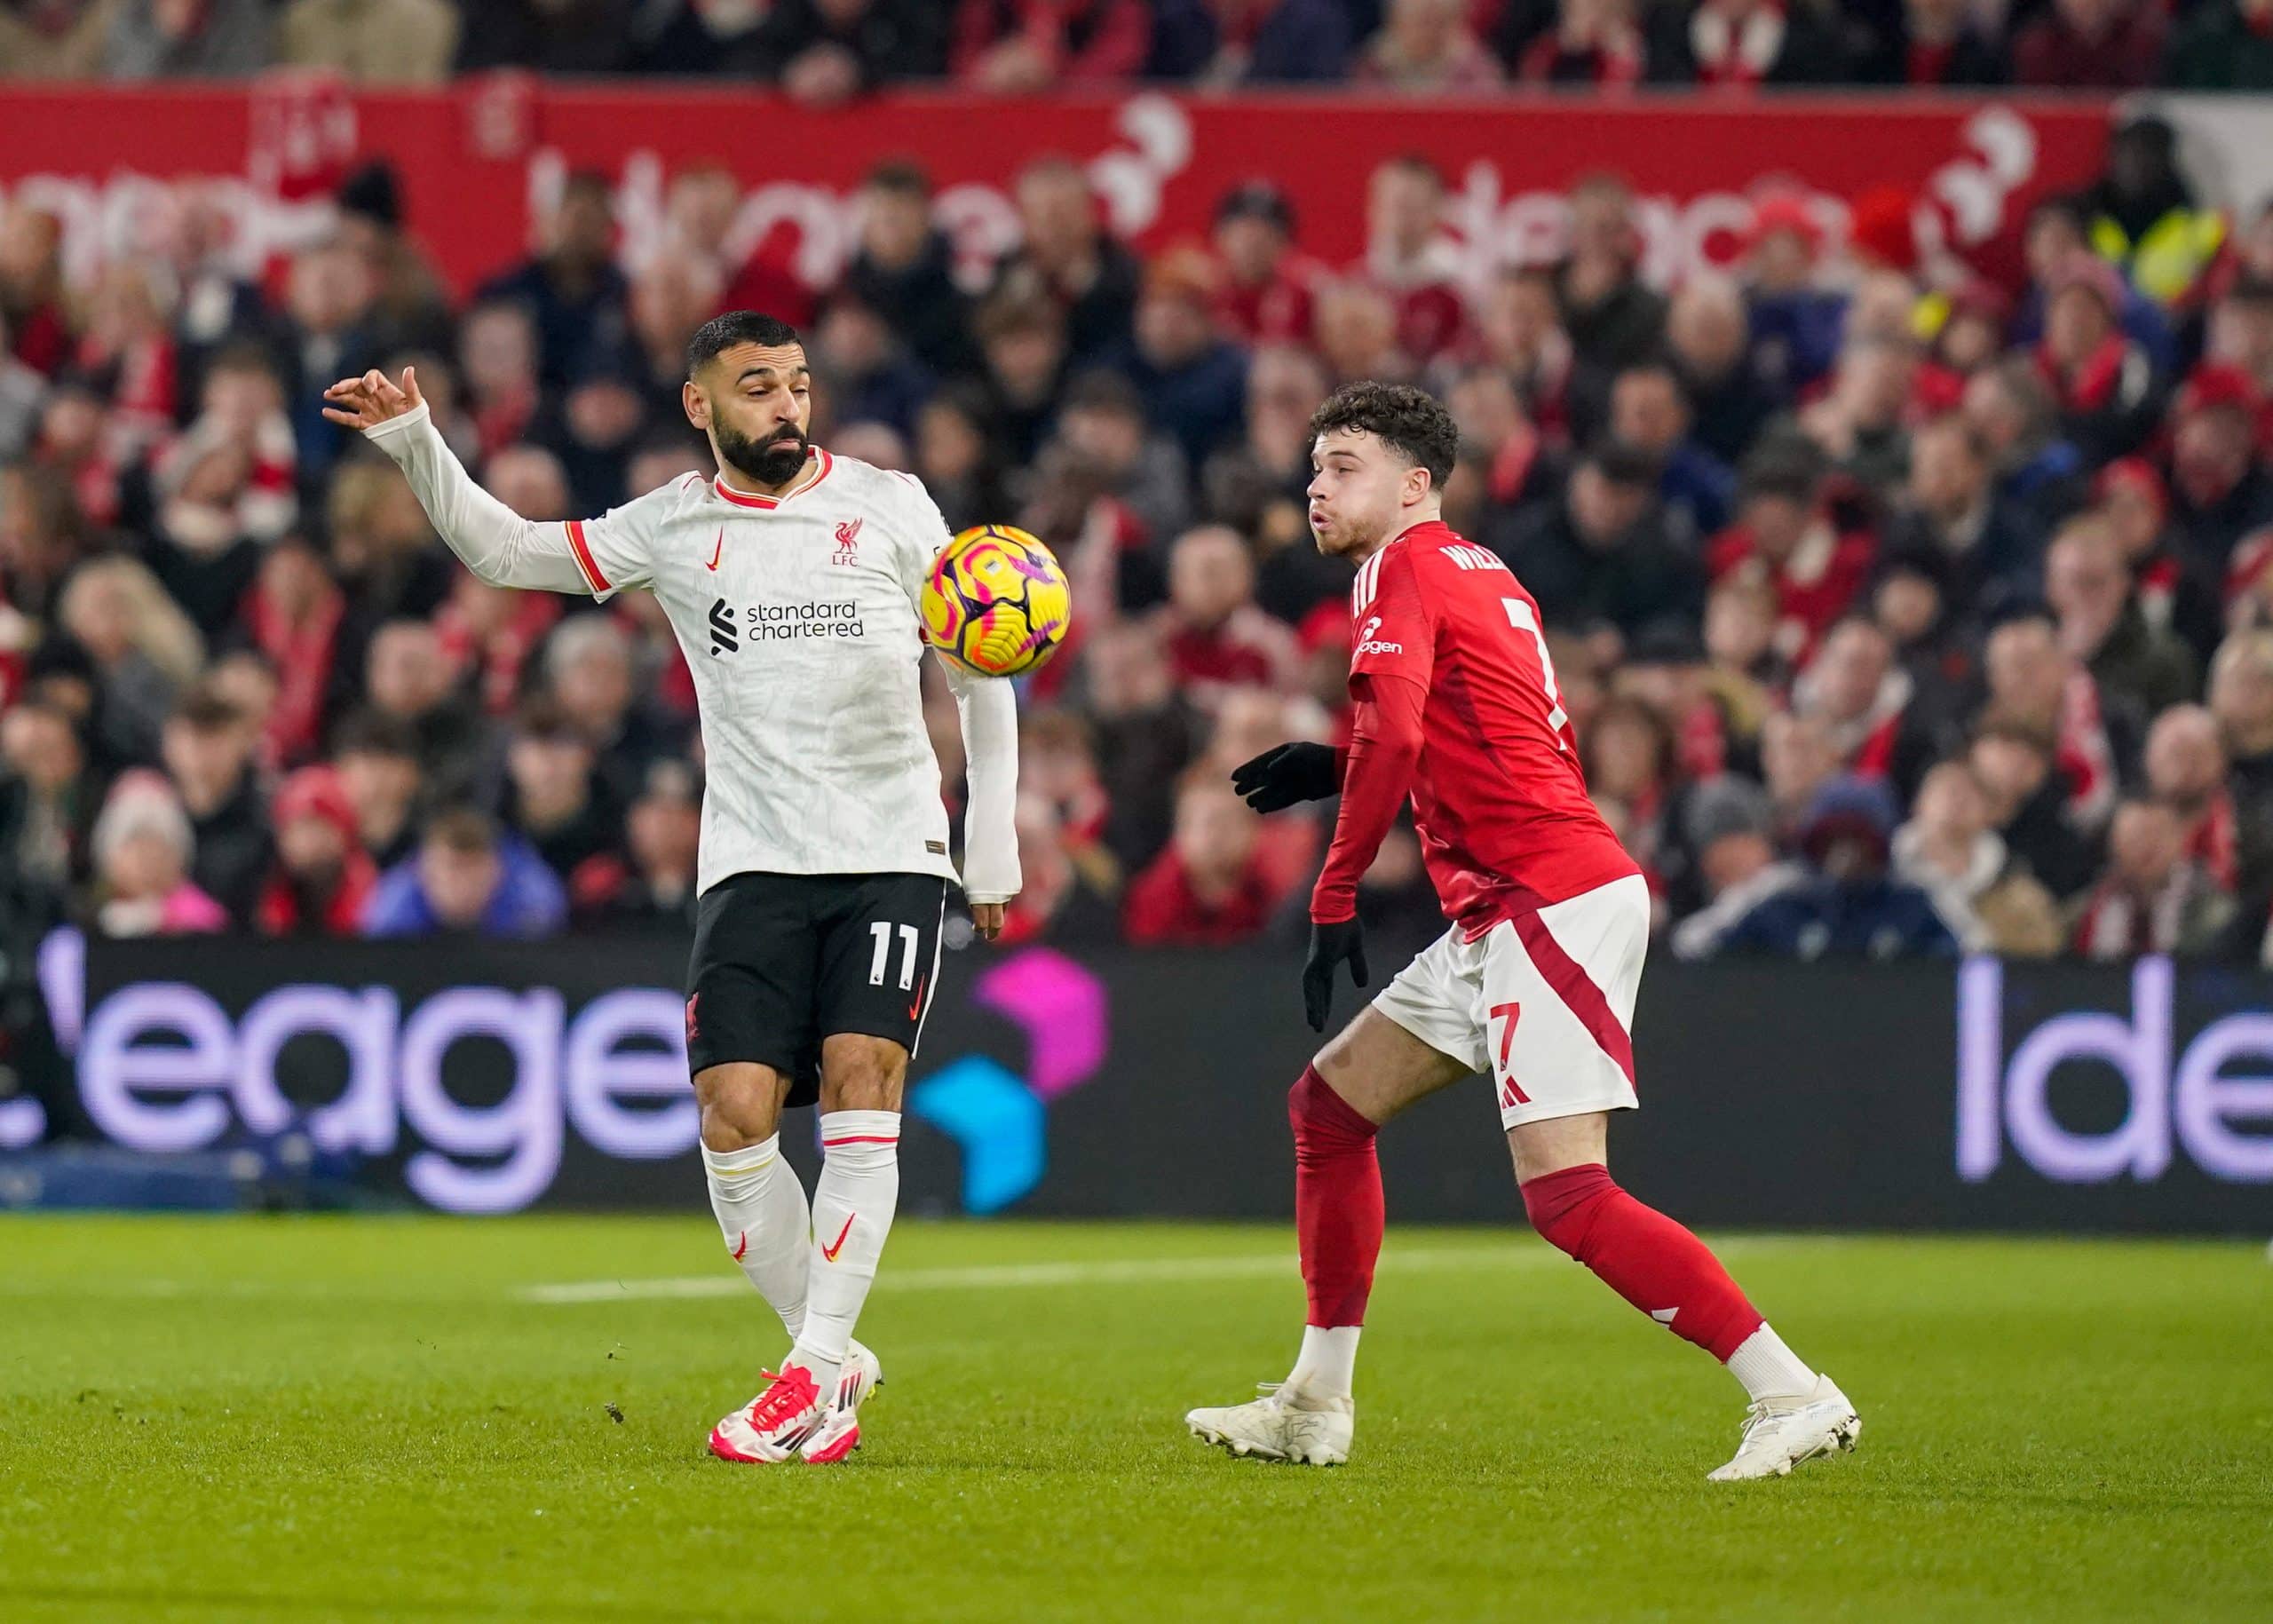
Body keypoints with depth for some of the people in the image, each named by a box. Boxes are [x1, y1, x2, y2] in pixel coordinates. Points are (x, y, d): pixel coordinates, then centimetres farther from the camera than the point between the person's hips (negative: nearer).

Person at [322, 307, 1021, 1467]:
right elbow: (510, 552, 9)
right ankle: (836, 1364, 5)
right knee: (735, 1114, -10)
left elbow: (980, 680, 11)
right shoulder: (674, 526, 7)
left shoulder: (888, 506, 5)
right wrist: (415, 445, -6)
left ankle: (813, 1372, -12)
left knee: (860, 1088, -16)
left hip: (893, 851, -1)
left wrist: (993, 848, 8)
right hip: (753, 861, 1)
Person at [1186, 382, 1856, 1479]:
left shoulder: (1406, 565, -6)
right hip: (1501, 919, 10)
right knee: (1329, 1108, 15)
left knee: (1568, 1197, -16)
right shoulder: (1483, 577, 20)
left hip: (1554, 905, -10)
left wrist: (1334, 899, -16)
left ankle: (1793, 1396, -17)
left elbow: (1394, 737, -21)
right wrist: (1336, 774, 21)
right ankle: (1315, 1407, 20)